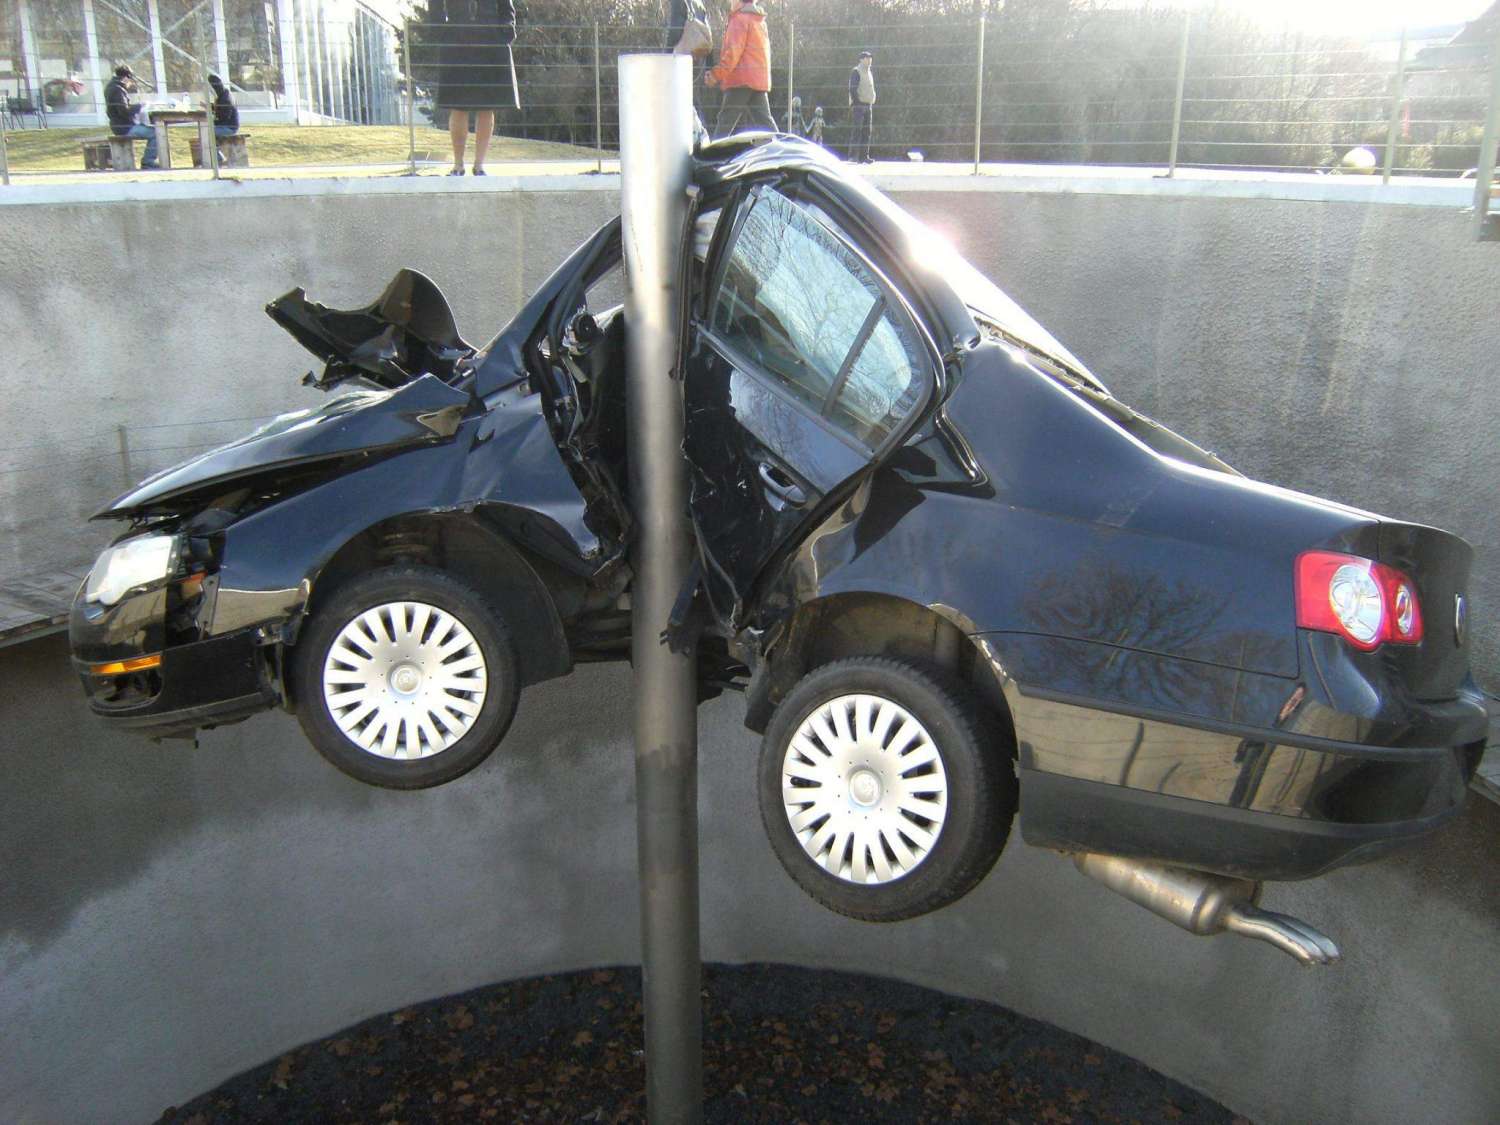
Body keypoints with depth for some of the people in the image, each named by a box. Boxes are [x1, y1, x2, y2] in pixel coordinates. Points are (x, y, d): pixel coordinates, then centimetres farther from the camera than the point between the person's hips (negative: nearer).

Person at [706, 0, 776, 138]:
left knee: (725, 121, -6)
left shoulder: (740, 19, -6)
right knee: (764, 120, 6)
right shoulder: (759, 20, 21)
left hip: (742, 79, -8)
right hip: (760, 79, 8)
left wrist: (717, 74, -15)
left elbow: (733, 51, -15)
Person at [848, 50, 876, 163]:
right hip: (859, 105, -8)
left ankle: (864, 155, 8)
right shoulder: (856, 72, -5)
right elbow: (852, 89, -12)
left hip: (868, 106, 8)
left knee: (867, 132, 5)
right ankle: (853, 155, -14)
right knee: (858, 130, -14)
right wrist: (856, 103, -20)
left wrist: (872, 105, 19)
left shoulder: (869, 73, 21)